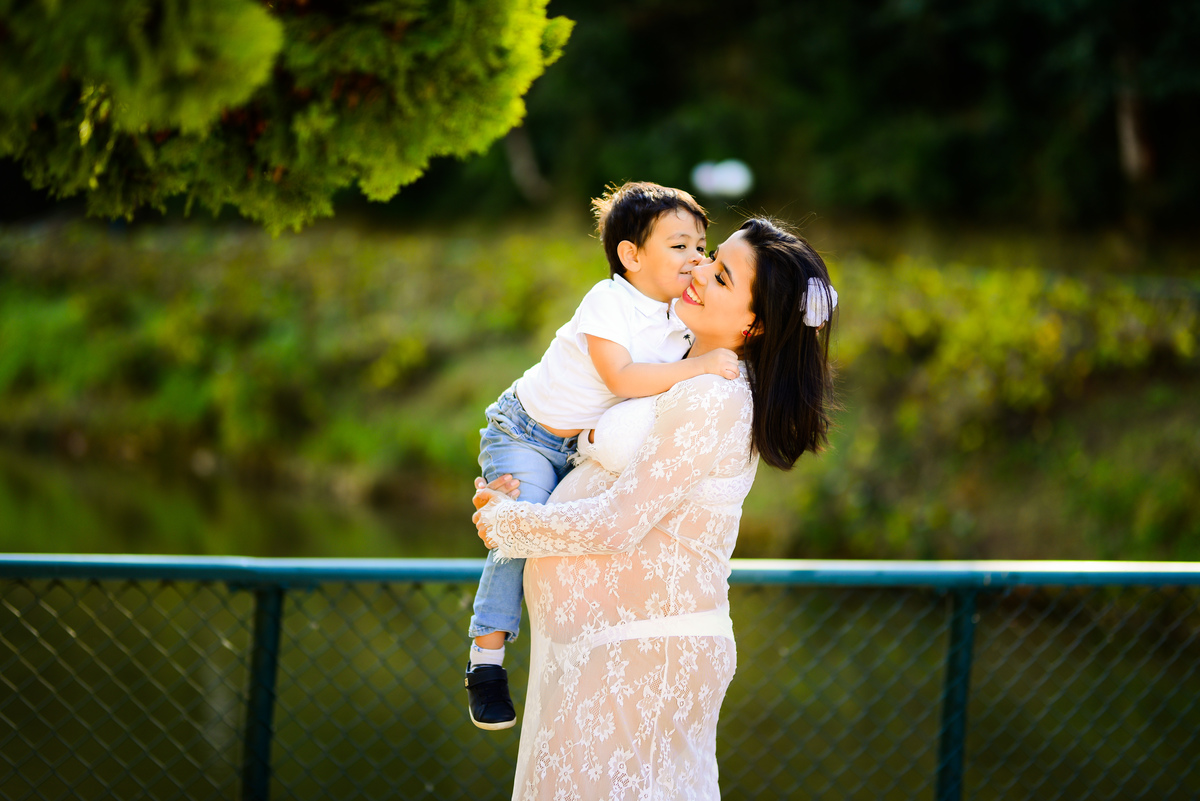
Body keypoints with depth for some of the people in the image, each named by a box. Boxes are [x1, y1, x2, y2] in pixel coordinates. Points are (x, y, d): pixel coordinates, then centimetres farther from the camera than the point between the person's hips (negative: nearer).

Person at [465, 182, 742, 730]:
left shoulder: (680, 323, -1)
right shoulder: (609, 302, -25)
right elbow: (621, 377, -37)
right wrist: (698, 367, -39)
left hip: (584, 448, 8)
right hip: (523, 434, -8)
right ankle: (486, 660, -16)